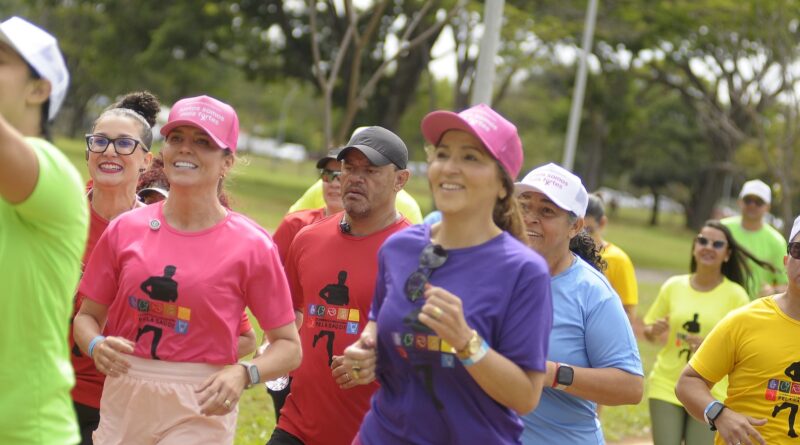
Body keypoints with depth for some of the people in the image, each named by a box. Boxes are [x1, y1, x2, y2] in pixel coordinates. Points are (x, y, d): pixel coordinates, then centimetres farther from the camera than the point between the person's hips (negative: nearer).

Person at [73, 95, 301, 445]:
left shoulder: (251, 245, -6)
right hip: (122, 403, 3)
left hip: (201, 408, -3)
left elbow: (289, 346, -2)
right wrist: (96, 345, -10)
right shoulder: (126, 228, 3)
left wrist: (244, 374, -20)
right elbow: (87, 315, 12)